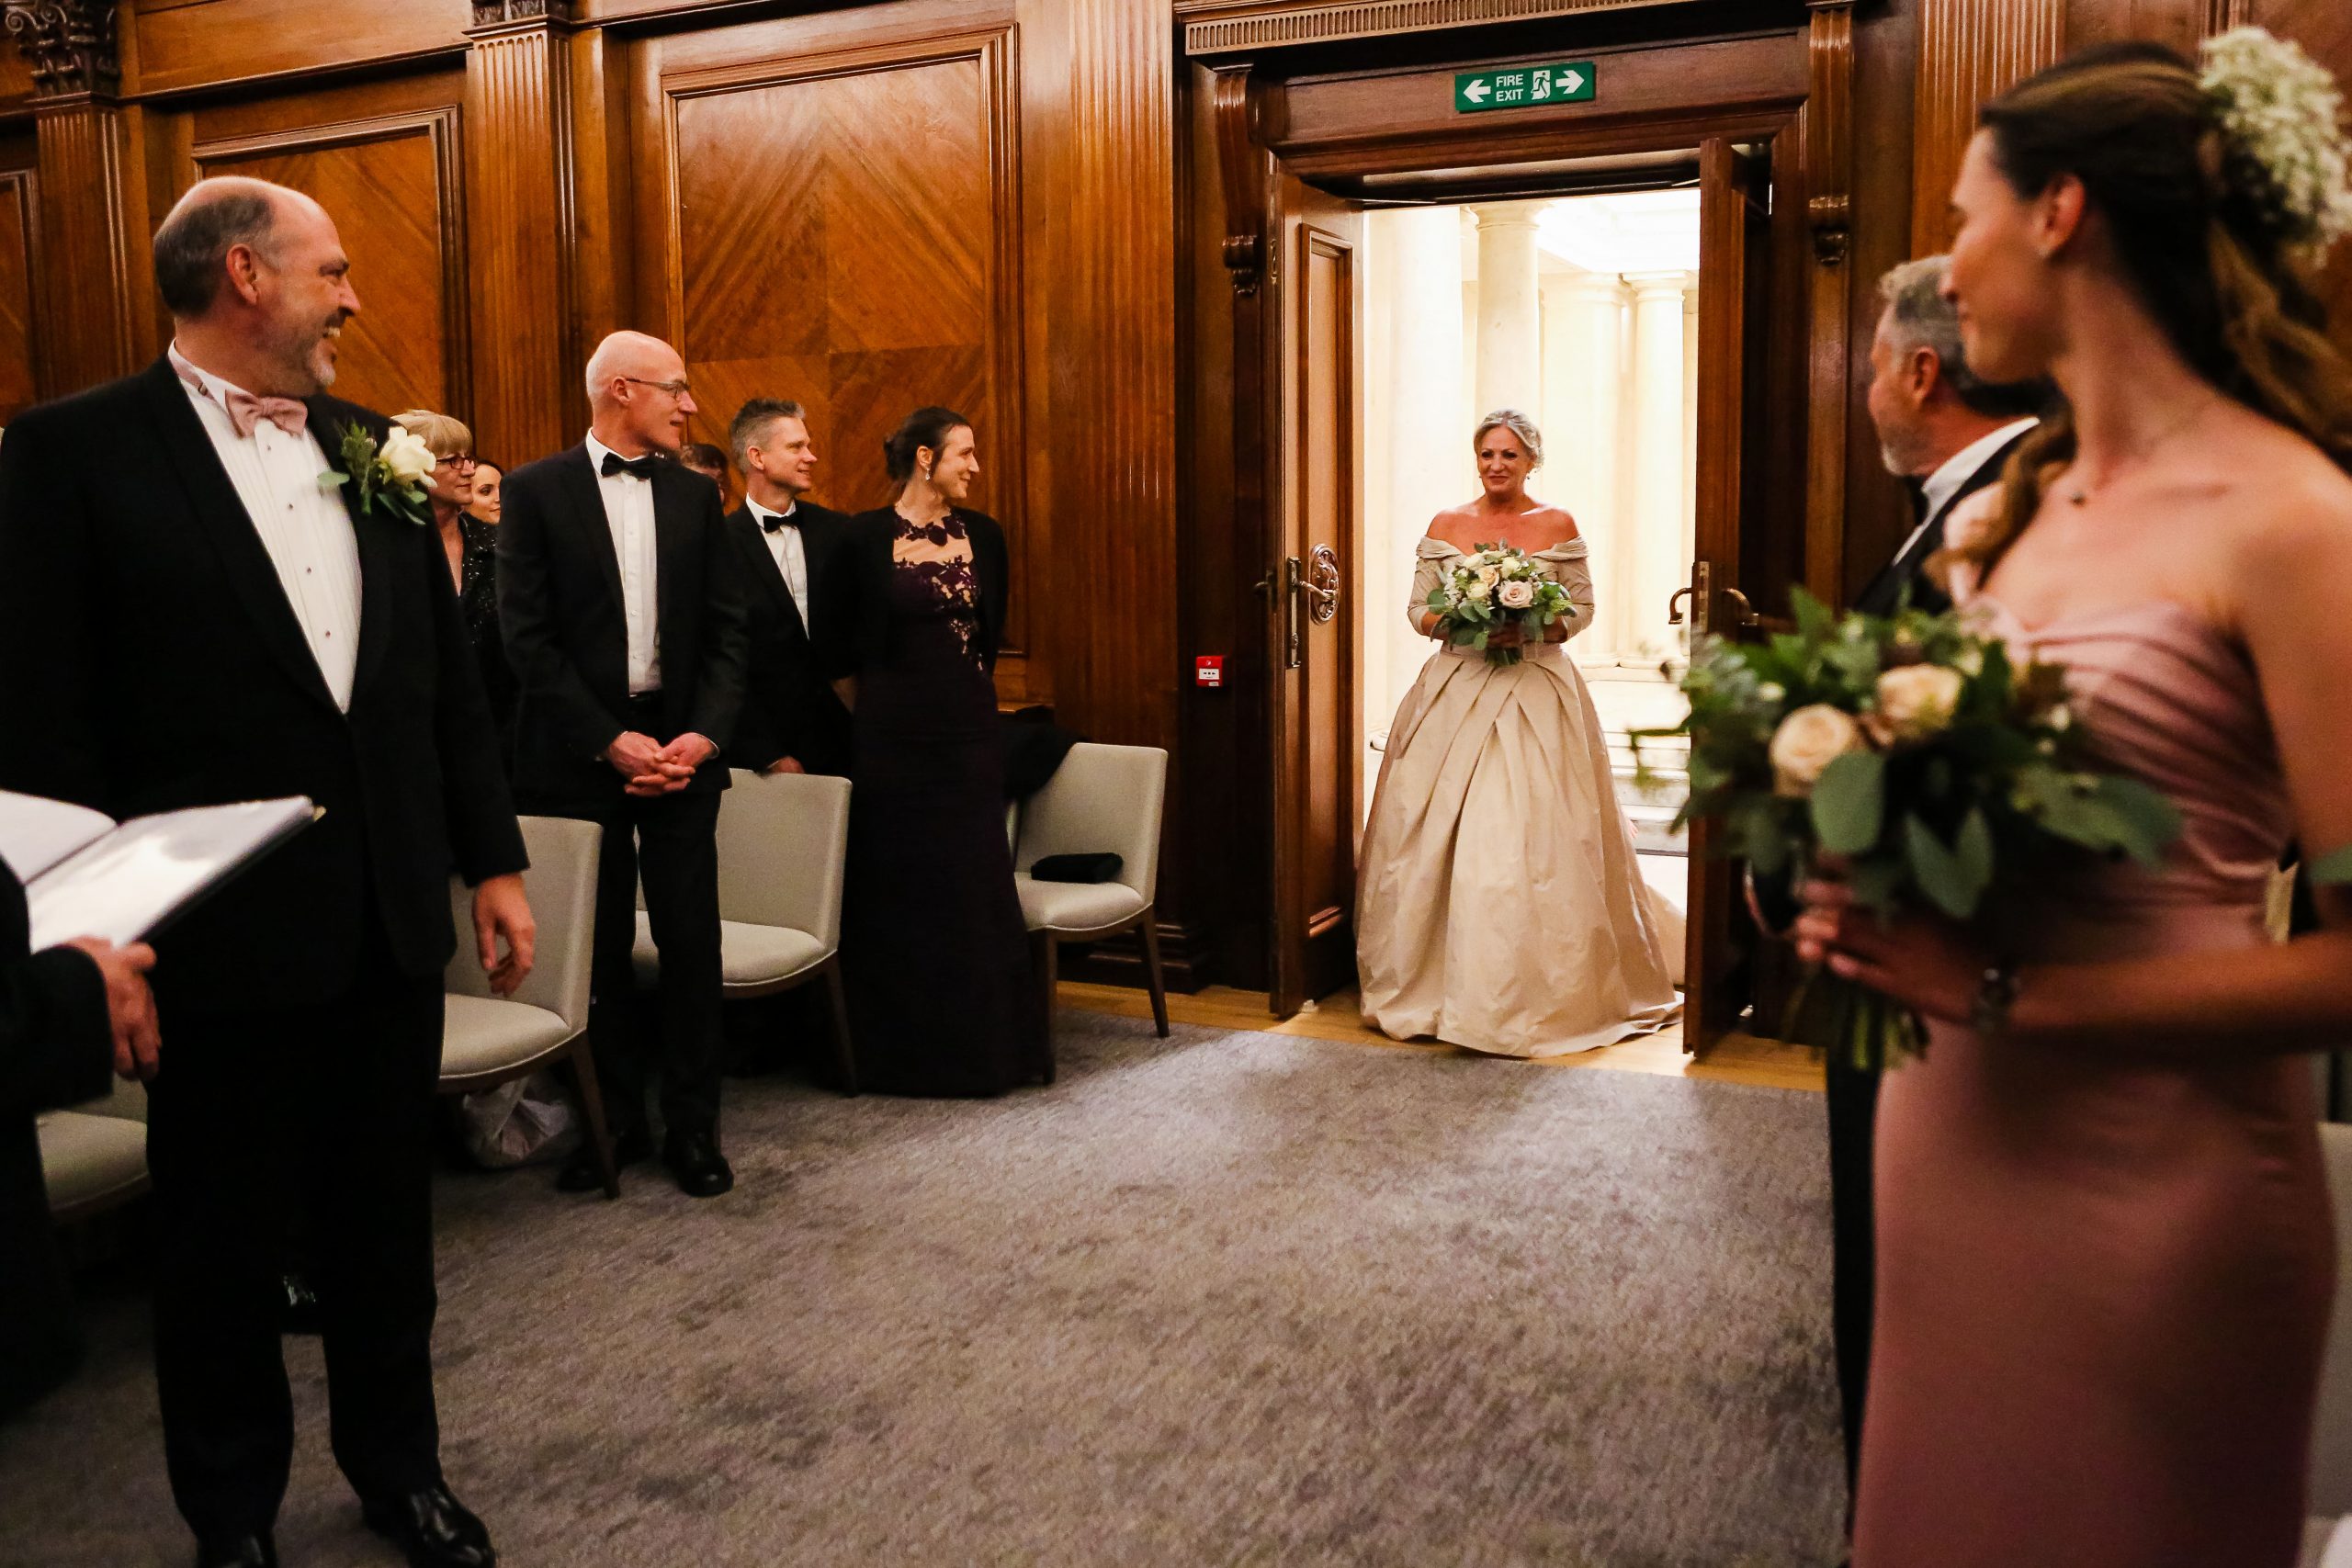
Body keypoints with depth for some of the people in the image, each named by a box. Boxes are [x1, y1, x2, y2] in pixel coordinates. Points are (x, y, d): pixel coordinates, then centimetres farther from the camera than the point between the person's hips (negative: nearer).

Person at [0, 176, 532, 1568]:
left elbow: (450, 673, 10)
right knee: (225, 1243, 12)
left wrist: (493, 861, 8)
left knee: (390, 1222, 17)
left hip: (393, 920, 5)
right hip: (224, 933, -4)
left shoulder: (371, 449, 9)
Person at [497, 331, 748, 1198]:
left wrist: (704, 734, -8)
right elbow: (528, 636, -6)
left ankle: (693, 1125, 13)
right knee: (598, 949, 6)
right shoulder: (537, 490, 0)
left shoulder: (695, 495, 10)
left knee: (692, 944, 2)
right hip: (582, 752, -2)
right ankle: (615, 1119, 20)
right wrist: (609, 741, -13)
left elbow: (726, 629, 6)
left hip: (681, 746, 2)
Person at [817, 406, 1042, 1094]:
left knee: (973, 883, 5)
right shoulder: (866, 537, -5)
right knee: (895, 887, 4)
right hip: (893, 734, -3)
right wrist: (876, 712, 9)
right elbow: (834, 644, 3)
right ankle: (897, 1052, 16)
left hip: (969, 732, 3)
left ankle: (980, 1046, 17)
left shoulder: (984, 535, 5)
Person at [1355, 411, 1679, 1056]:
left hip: (1537, 693, -1)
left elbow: (1582, 609, 5)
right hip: (1457, 690, 1)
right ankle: (1433, 983, 9)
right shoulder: (1445, 526, 9)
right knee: (1436, 832, -3)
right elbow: (1418, 608, 8)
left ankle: (1536, 996, 3)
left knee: (1535, 839, -6)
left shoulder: (1558, 526, 6)